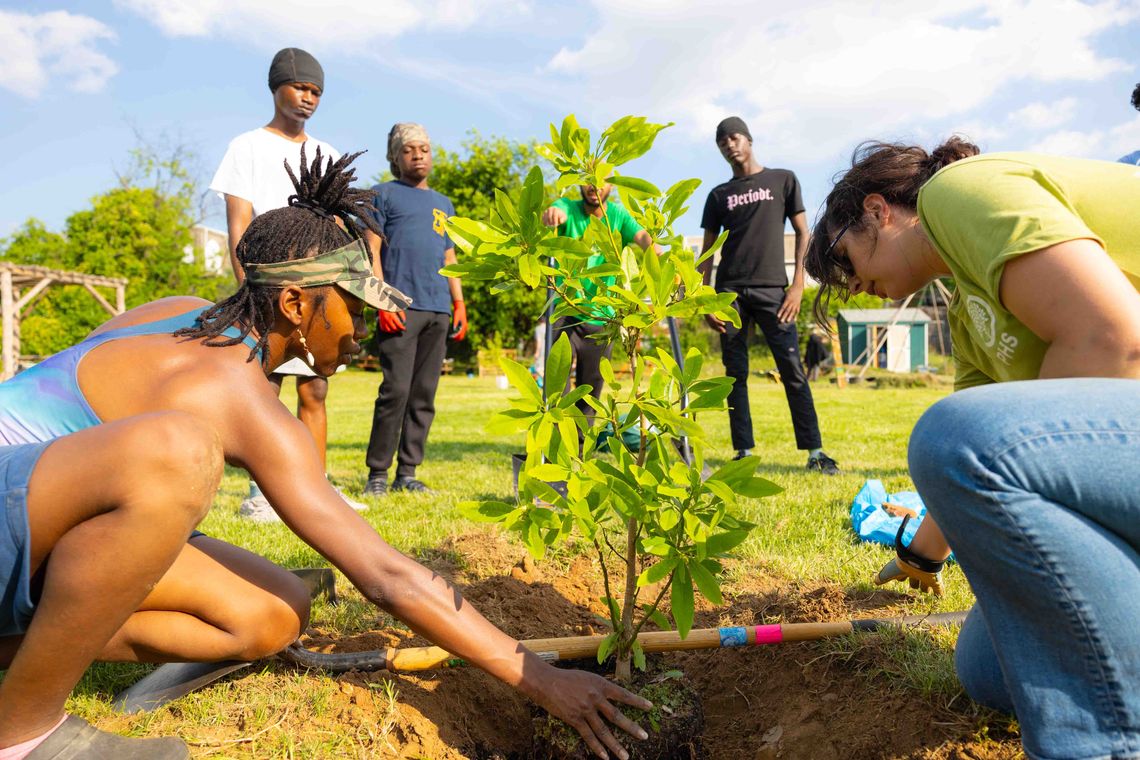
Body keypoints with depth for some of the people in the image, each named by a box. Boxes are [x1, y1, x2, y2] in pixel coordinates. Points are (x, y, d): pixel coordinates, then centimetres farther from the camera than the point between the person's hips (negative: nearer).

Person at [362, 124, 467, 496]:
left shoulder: (443, 204, 26)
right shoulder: (384, 195, 9)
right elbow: (372, 250, 0)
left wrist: (459, 303, 13)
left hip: (438, 311, 6)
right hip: (401, 308, -5)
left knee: (424, 396, 4)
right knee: (396, 391, -11)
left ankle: (407, 473, 10)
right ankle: (377, 473, -1)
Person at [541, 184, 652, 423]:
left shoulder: (618, 214, -3)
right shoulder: (568, 208, -6)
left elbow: (642, 237, -21)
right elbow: (559, 212, -30)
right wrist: (552, 213, -55)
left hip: (602, 316, 2)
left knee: (591, 387, 10)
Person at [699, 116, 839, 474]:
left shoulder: (783, 180, 11)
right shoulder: (718, 195, 16)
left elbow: (802, 234, 7)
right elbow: (707, 252, 13)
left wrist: (797, 284, -5)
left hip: (772, 288, -2)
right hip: (730, 290, 2)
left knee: (793, 371, -8)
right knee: (735, 373, 0)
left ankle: (814, 451, -5)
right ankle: (744, 451, 5)